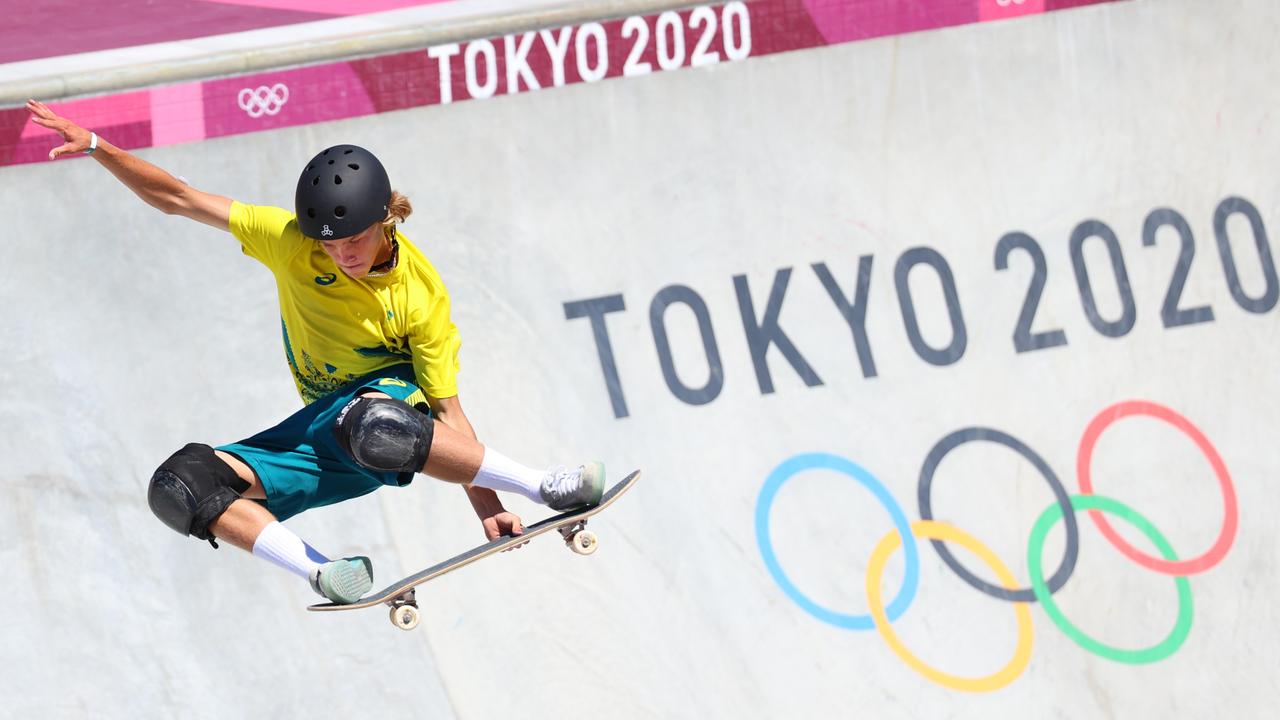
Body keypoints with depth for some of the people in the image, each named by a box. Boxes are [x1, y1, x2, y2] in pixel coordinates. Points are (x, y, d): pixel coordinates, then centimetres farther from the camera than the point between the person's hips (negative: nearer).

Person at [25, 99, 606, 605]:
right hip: (325, 427, 4)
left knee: (374, 428, -45)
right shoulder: (290, 240, -12)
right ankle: (321, 572, -28)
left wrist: (486, 506, -20)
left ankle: (543, 486, -30)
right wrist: (95, 146, -22)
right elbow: (176, 199, -10)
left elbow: (448, 409, -13)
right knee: (181, 486, -17)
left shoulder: (421, 293, -17)